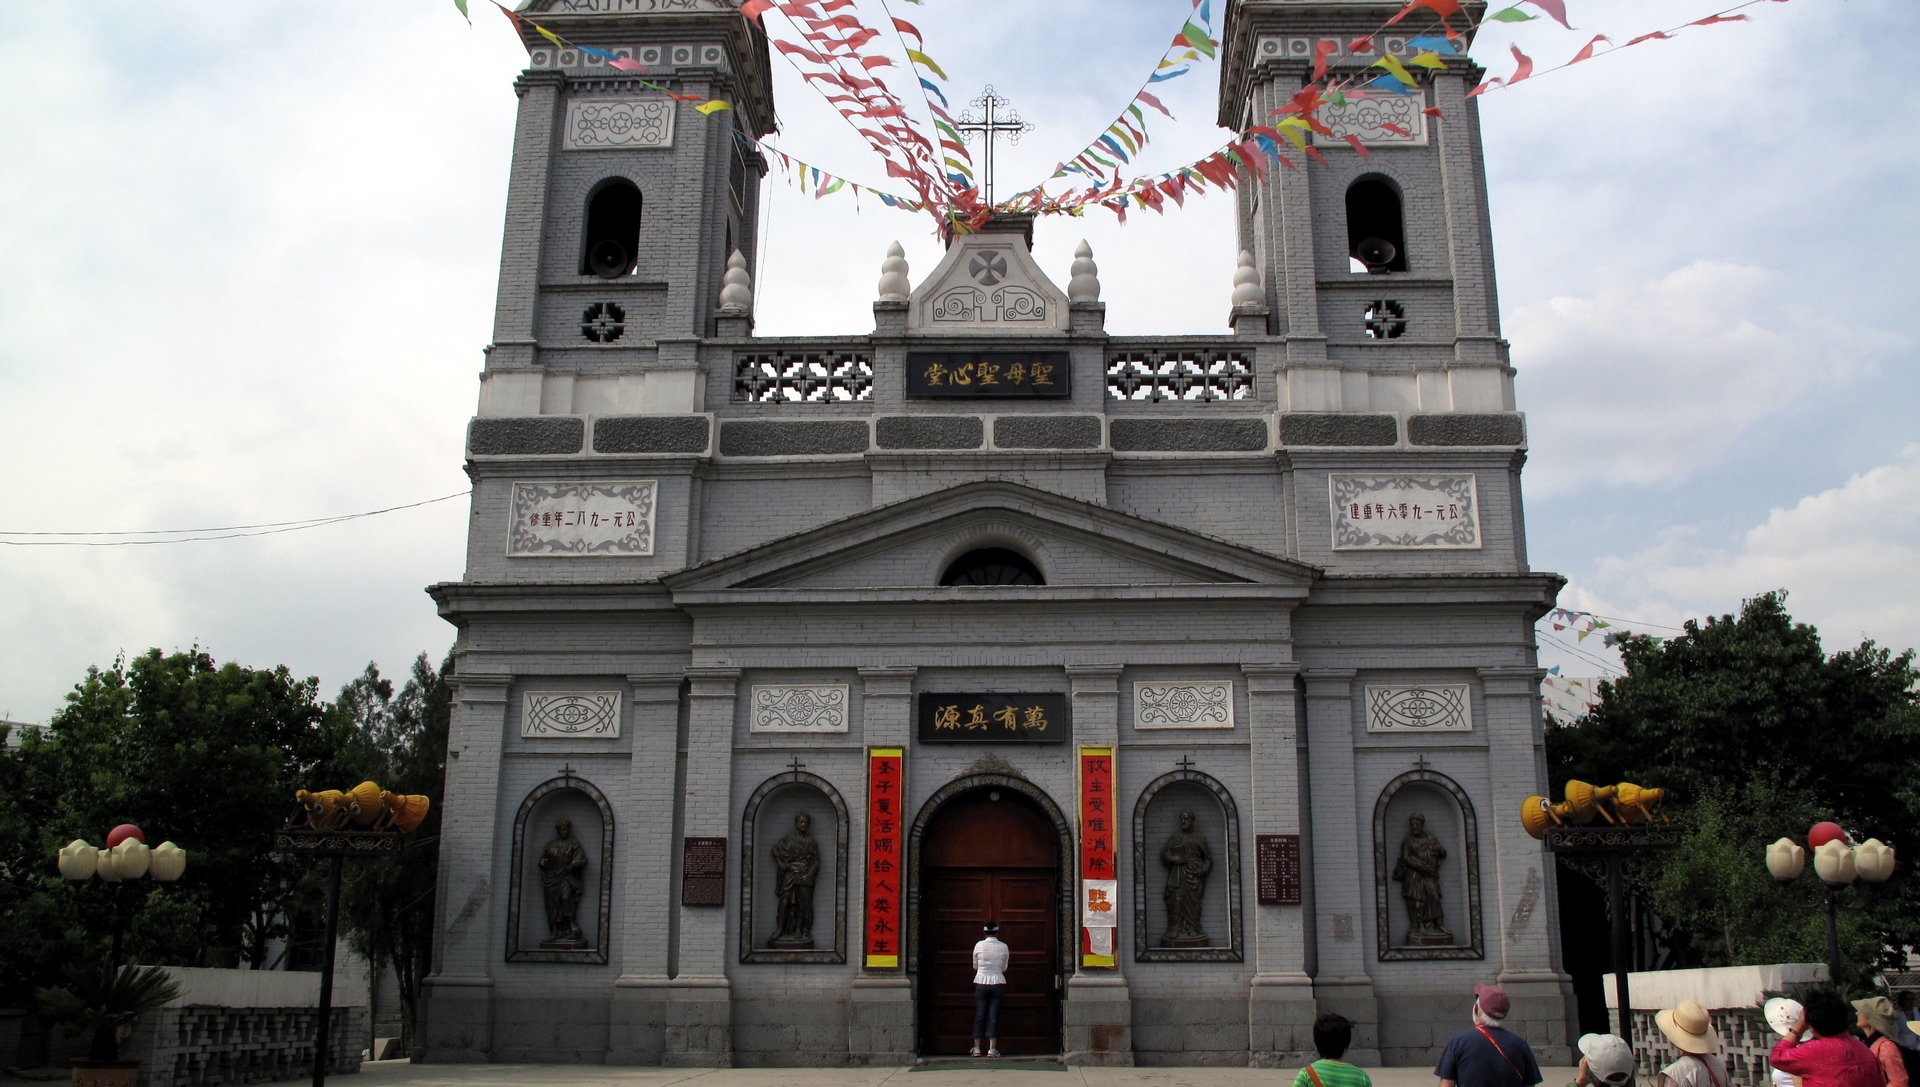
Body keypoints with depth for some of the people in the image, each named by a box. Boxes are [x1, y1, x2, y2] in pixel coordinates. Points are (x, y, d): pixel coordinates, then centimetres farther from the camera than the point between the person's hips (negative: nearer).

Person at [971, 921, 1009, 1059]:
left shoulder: (979, 945, -4)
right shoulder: (1003, 947, -3)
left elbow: (975, 966, 6)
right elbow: (1004, 968, 6)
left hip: (981, 983, 0)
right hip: (997, 983, 0)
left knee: (979, 1016, 5)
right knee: (994, 1017, 2)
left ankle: (976, 1048, 4)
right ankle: (992, 1049, -1)